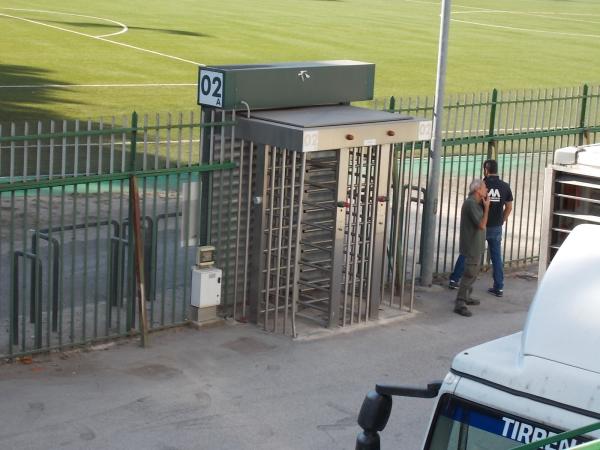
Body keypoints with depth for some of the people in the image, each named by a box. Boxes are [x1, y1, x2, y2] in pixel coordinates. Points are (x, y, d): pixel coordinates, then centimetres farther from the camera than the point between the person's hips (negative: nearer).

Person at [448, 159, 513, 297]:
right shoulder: (505, 187, -2)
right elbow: (509, 207, 4)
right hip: (496, 228, 2)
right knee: (497, 257, 10)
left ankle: (454, 280, 15)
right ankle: (499, 287, 10)